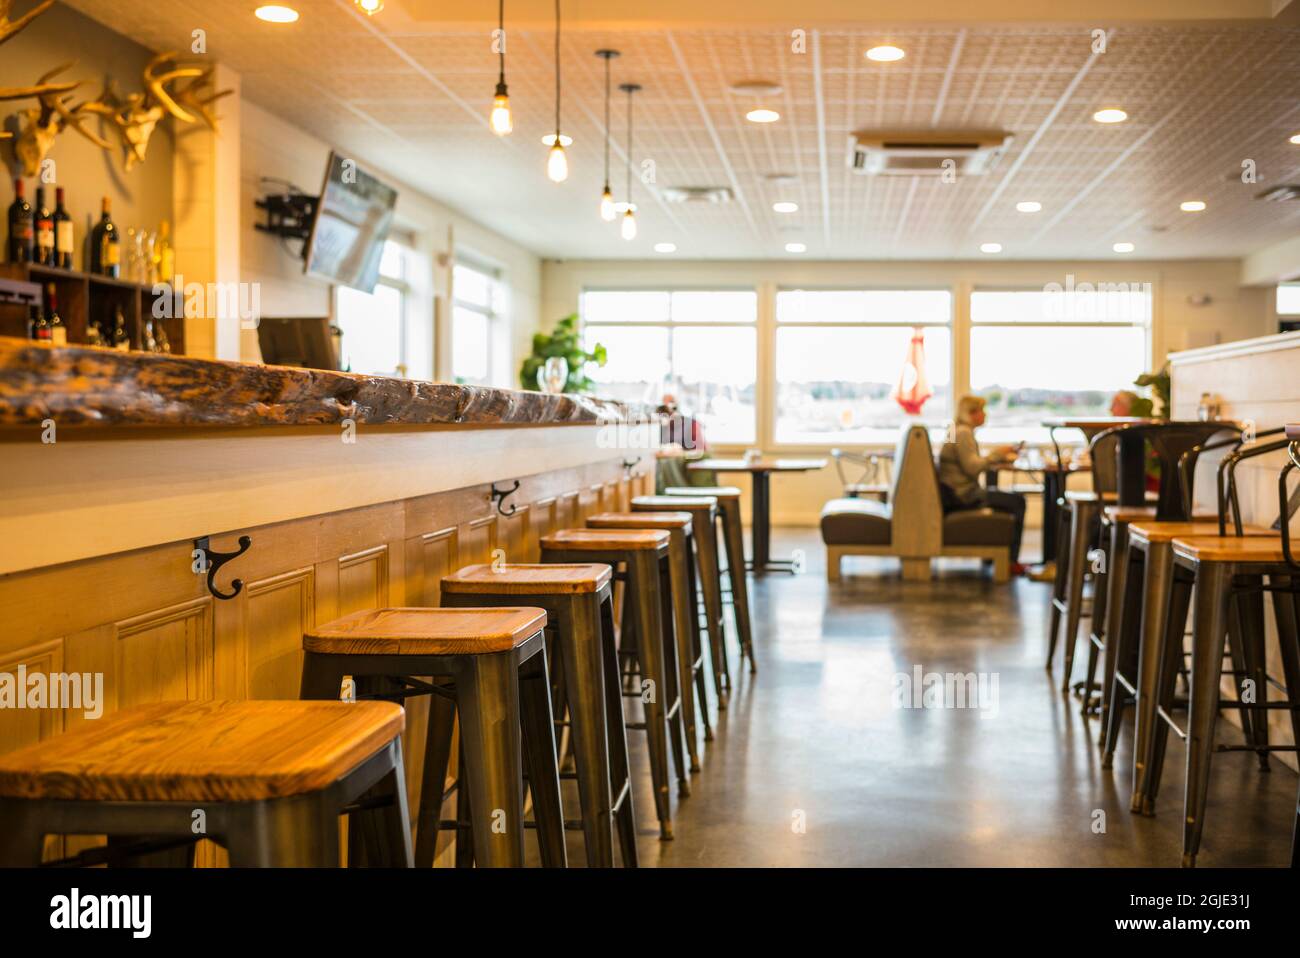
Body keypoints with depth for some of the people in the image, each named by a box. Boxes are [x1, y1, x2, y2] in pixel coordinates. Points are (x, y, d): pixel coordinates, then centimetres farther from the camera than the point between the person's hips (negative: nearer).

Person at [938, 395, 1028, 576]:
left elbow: (973, 462, 19)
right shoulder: (963, 433, -16)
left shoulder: (960, 431, 16)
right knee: (1017, 502, -11)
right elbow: (972, 467, -23)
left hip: (960, 491, 11)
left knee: (1015, 499, 22)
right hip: (962, 495, -11)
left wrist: (1001, 457, 8)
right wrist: (996, 454, -12)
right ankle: (1011, 561, -7)